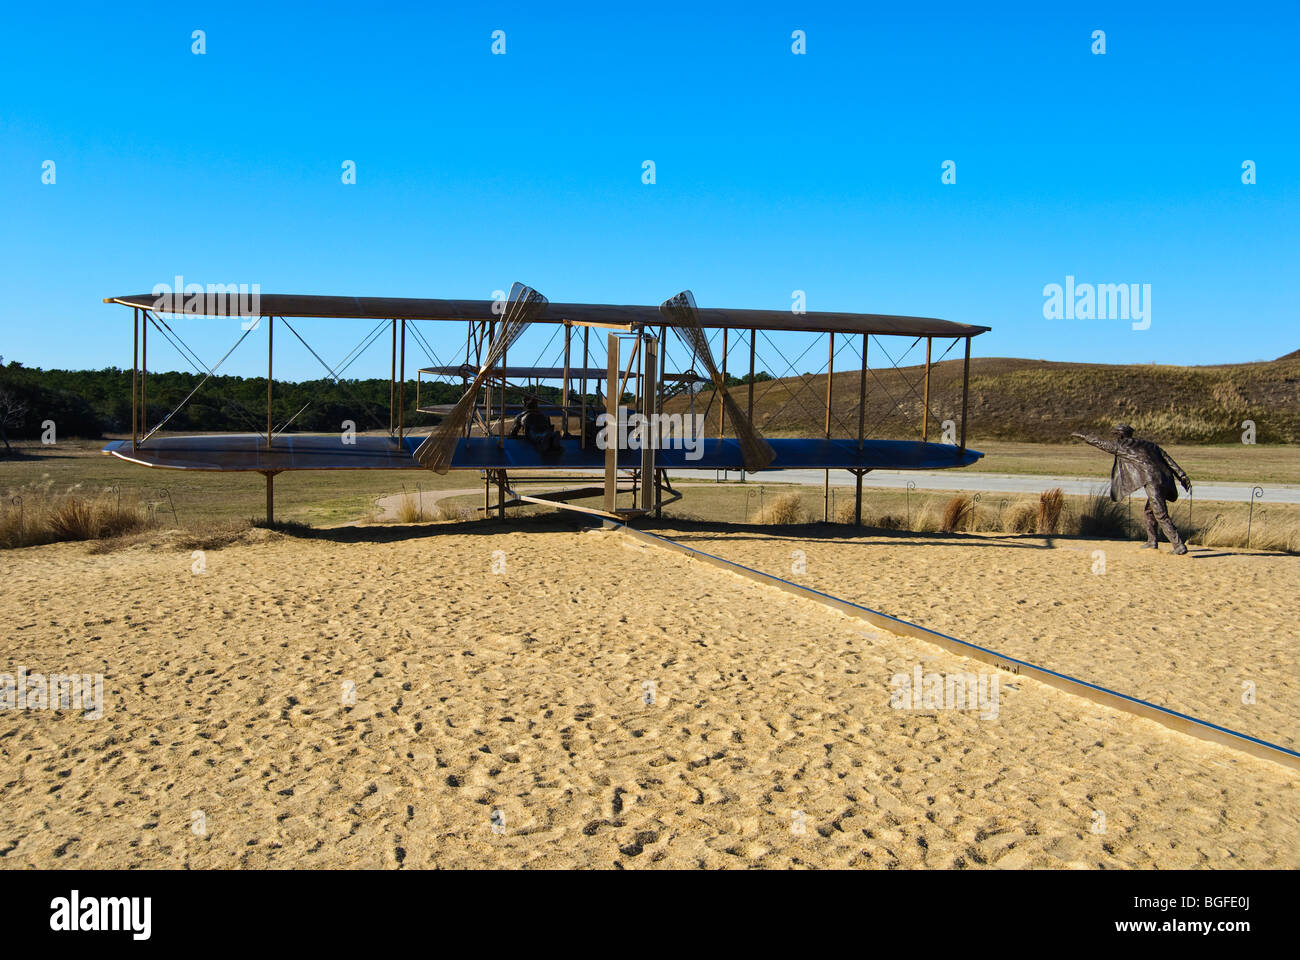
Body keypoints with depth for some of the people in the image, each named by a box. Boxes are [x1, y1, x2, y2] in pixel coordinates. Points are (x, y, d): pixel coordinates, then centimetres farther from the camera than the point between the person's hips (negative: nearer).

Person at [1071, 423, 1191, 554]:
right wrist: (1183, 477, 15)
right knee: (1148, 512, 24)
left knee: (1162, 516, -9)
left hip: (1153, 483, -8)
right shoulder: (1149, 445, 23)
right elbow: (1169, 461, 18)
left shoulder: (1123, 446, 4)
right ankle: (1152, 541, 28)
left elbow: (1101, 443, 14)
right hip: (1165, 482, 9)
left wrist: (1083, 436, 27)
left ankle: (1180, 546, -14)